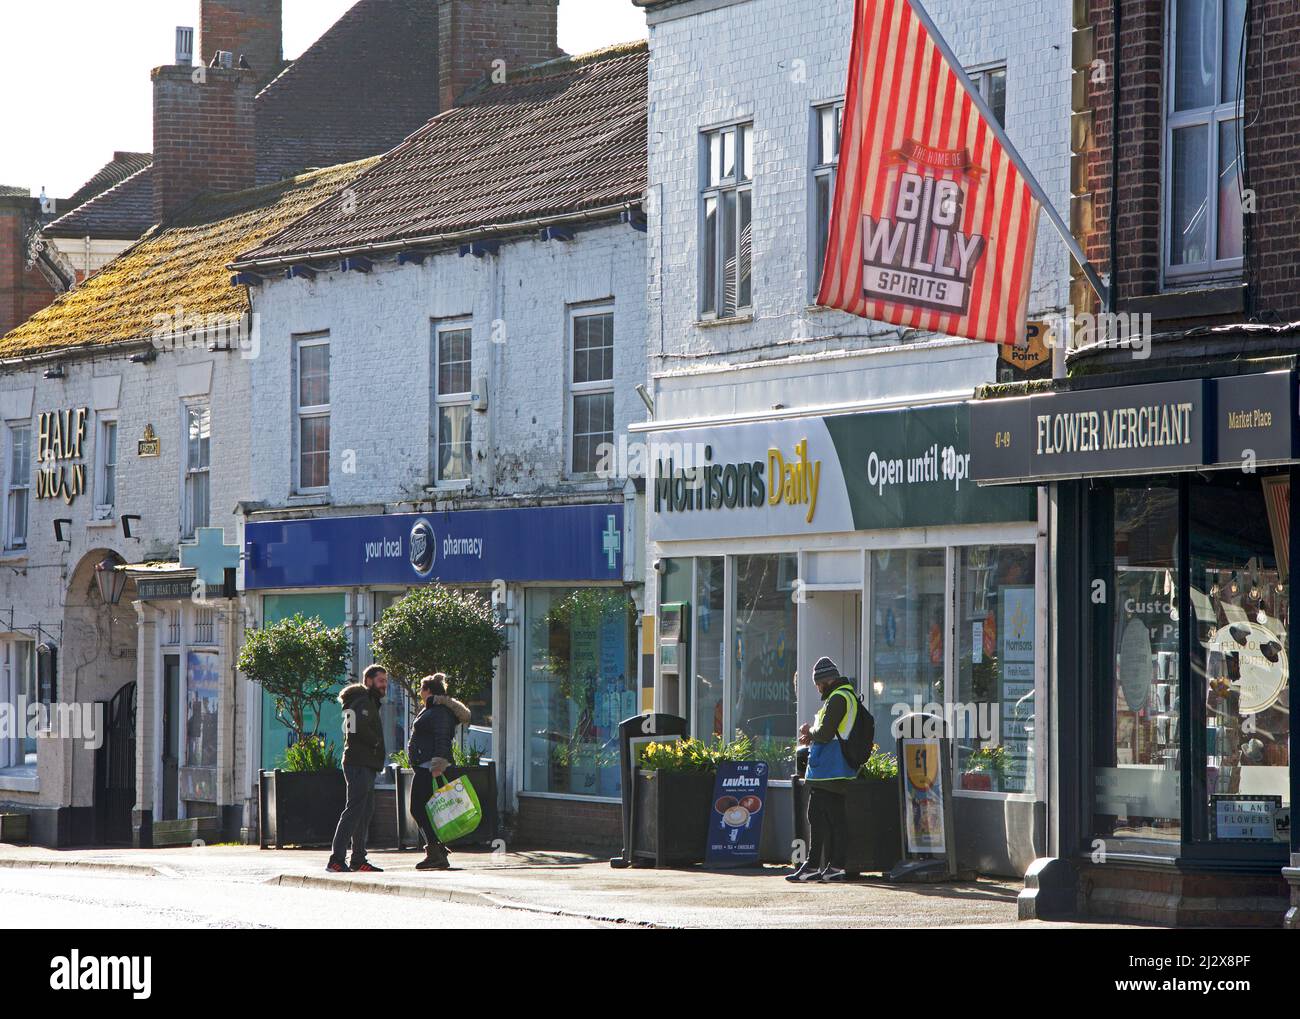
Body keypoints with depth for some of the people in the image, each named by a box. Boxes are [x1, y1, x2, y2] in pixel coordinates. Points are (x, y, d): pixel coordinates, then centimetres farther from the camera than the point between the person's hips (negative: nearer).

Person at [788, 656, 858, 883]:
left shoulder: (837, 699, -14)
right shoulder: (849, 696, 18)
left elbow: (824, 734, -19)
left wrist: (810, 731, 0)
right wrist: (813, 737, 11)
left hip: (827, 770, -10)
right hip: (841, 772, 10)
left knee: (818, 817, -7)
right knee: (836, 818, 10)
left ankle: (813, 866, -8)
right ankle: (836, 866, 10)